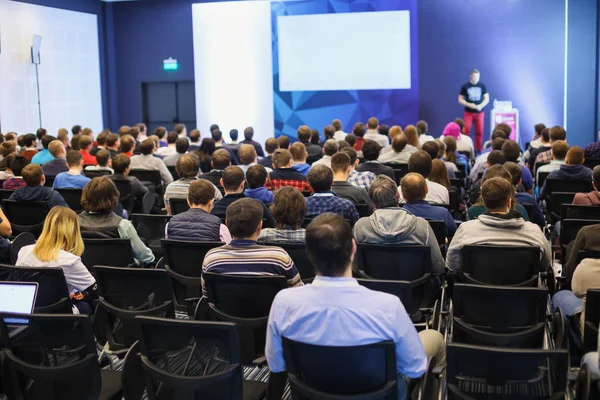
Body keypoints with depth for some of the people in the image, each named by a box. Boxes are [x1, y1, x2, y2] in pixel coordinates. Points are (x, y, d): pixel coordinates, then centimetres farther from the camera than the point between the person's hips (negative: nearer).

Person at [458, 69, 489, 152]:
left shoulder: (482, 86, 3)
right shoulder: (465, 86, 0)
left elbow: (487, 98, 4)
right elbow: (460, 99, 1)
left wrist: (481, 106, -14)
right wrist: (469, 105, -15)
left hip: (480, 112, 1)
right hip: (468, 112, -1)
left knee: (479, 131, 3)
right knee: (466, 131, -8)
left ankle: (479, 150, 12)